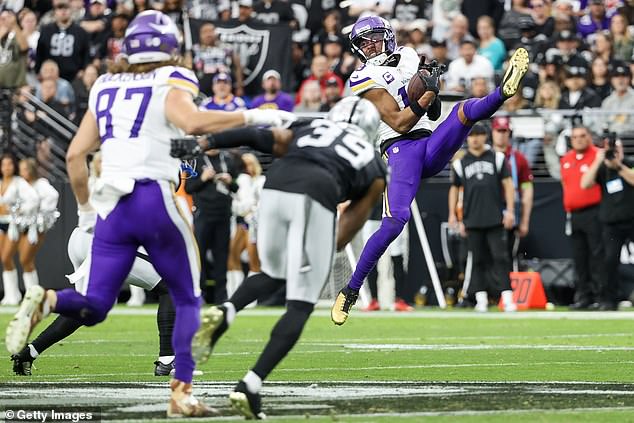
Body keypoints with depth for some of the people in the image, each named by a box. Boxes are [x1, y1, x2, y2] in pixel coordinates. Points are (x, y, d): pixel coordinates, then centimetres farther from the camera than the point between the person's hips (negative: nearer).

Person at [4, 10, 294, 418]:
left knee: (94, 307, 6)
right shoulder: (169, 86, 1)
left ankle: (47, 300, -25)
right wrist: (251, 116, -13)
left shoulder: (105, 88, 18)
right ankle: (182, 392, 0)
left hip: (112, 205, 4)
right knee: (188, 300, 10)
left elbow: (75, 155, 16)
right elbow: (193, 122, -21)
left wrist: (85, 205, 27)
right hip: (155, 198, -4)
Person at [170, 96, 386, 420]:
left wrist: (203, 144, 6)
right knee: (300, 305, 6)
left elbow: (254, 136, 17)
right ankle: (250, 385, -8)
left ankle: (224, 312, -1)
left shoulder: (304, 131, 34)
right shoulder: (375, 171, 32)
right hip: (316, 199, -3)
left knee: (273, 274, 28)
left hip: (275, 187, 3)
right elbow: (350, 225, 25)